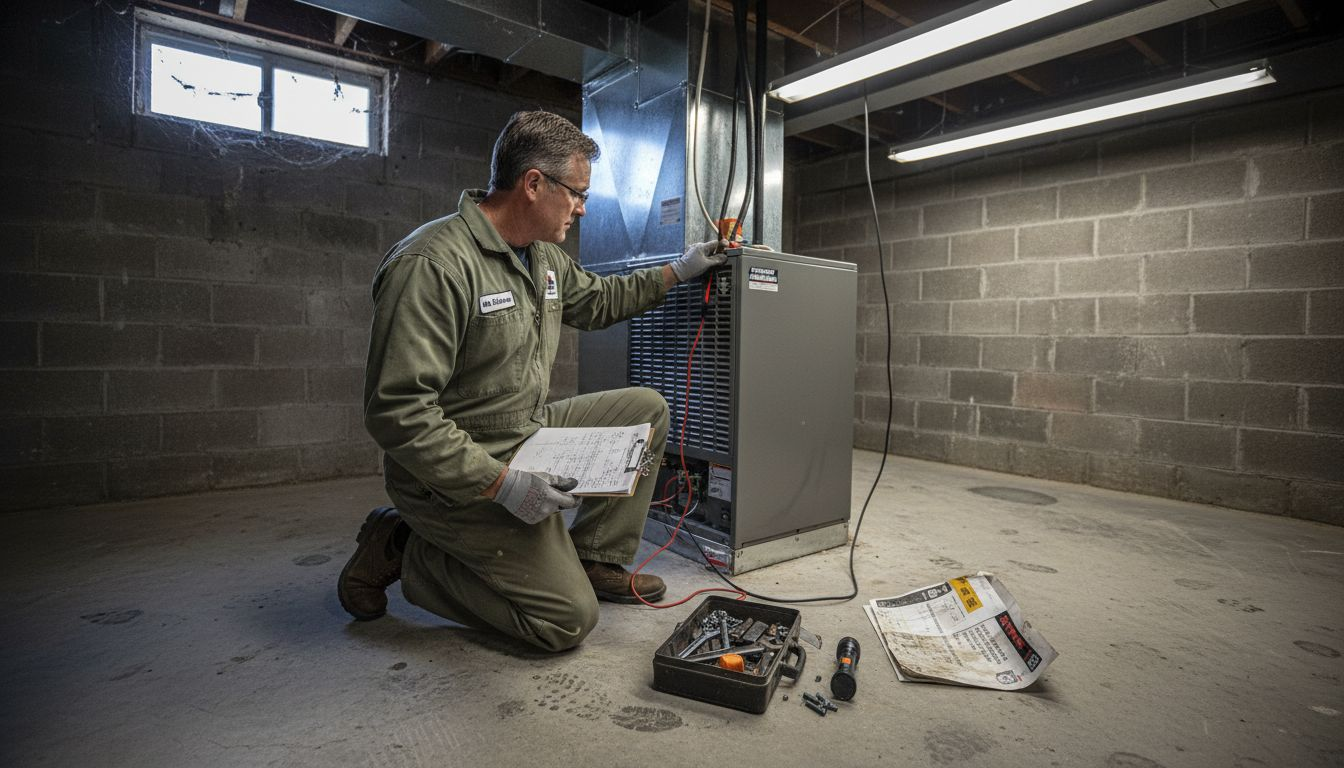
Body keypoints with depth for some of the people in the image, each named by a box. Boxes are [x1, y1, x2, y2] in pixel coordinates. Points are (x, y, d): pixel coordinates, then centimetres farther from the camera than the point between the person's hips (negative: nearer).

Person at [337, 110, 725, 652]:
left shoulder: (544, 257, 6)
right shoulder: (433, 264, -24)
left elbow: (597, 301, 26)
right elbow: (396, 411, -27)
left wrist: (676, 272, 18)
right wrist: (502, 484, -29)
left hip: (531, 432, 9)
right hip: (464, 478, -9)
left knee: (646, 409, 6)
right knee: (569, 619, -7)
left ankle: (595, 559, 12)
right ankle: (402, 552, 4)